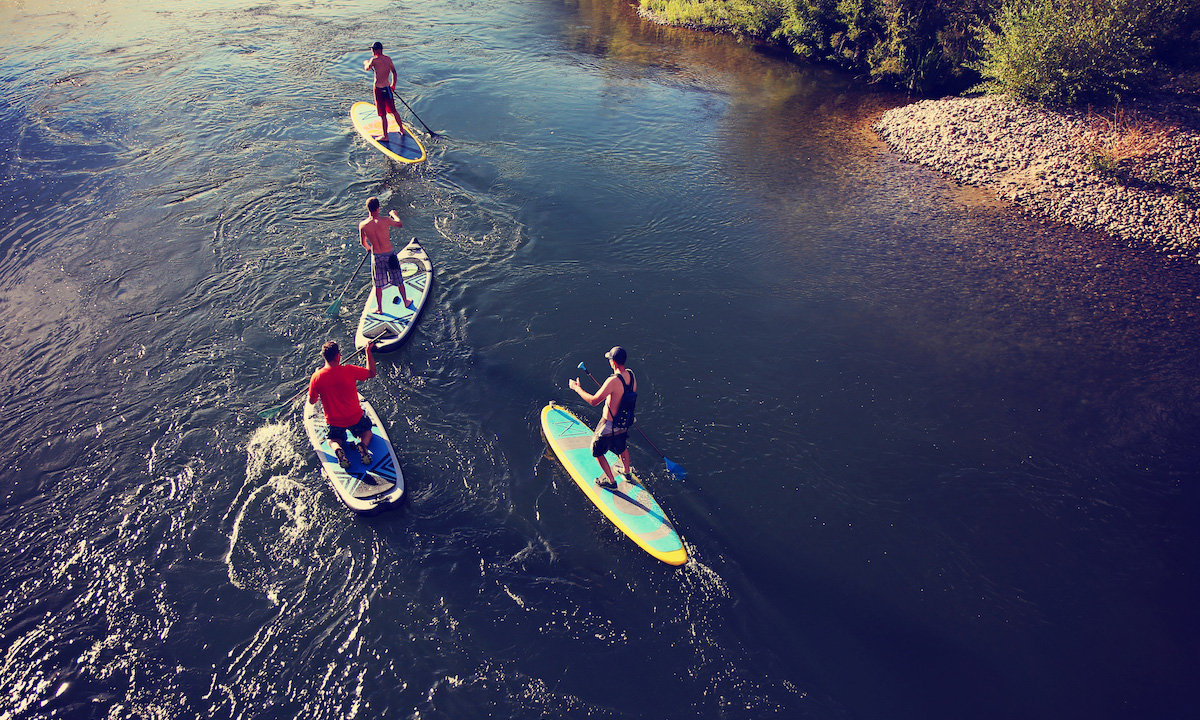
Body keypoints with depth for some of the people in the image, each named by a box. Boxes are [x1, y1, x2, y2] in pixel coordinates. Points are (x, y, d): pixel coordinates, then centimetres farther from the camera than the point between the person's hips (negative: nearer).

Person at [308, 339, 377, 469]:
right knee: (367, 430, 30)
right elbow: (372, 373, -3)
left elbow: (312, 401, -3)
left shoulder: (317, 377, -16)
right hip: (355, 418, -1)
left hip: (334, 422, 1)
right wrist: (368, 351, 5)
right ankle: (363, 444, -7)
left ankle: (338, 448, -7)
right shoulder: (349, 370, -20)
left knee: (334, 439, 32)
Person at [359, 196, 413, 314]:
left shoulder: (362, 225, -11)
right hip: (390, 254, -1)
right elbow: (400, 224, -1)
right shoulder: (385, 221, -19)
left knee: (378, 284, 16)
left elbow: (363, 242, 4)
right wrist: (394, 214, 19)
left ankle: (380, 308, 28)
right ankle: (406, 302, 37)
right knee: (399, 281, 19)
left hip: (376, 257, 1)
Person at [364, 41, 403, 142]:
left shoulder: (374, 60, -18)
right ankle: (402, 130, 33)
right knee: (393, 111, 21)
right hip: (388, 88, 7)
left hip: (379, 89, -7)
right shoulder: (388, 59, 2)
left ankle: (385, 136, 9)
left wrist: (366, 63, 24)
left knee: (383, 114, 1)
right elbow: (394, 73, 11)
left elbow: (367, 68, 1)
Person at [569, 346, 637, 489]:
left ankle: (611, 481, 26)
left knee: (597, 452, 16)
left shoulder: (613, 381, -34)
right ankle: (627, 472, 53)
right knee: (622, 448, 32)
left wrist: (577, 388, -20)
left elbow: (593, 401, -32)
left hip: (609, 425, -7)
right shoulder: (631, 374, -9)